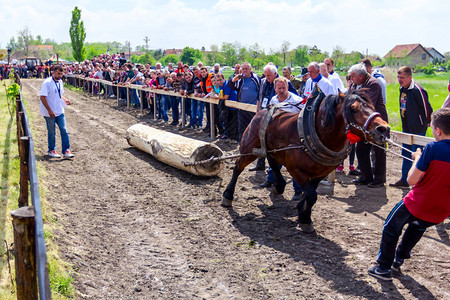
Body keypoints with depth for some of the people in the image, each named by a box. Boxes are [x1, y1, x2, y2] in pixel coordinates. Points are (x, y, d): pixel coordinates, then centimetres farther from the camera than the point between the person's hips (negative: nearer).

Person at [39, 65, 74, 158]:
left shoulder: (60, 82, 8)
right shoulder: (47, 83, -15)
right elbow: (42, 97, -18)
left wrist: (65, 100, 1)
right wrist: (49, 110, -22)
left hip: (60, 111, 6)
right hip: (50, 113, -6)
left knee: (64, 130, 0)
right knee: (51, 132, 5)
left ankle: (66, 151, 3)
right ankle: (51, 151, 21)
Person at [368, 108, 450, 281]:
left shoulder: (433, 148, -19)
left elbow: (411, 180, -17)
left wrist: (418, 158, -1)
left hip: (418, 204, -6)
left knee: (391, 228, 20)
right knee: (418, 227, 37)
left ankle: (384, 268, 24)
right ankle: (399, 258, 46)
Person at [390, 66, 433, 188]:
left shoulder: (417, 90, -20)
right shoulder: (402, 89, 7)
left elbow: (426, 107, -13)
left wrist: (428, 122, -1)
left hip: (418, 129, -9)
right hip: (406, 128, 9)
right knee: (406, 154, 14)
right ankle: (404, 180, 23)